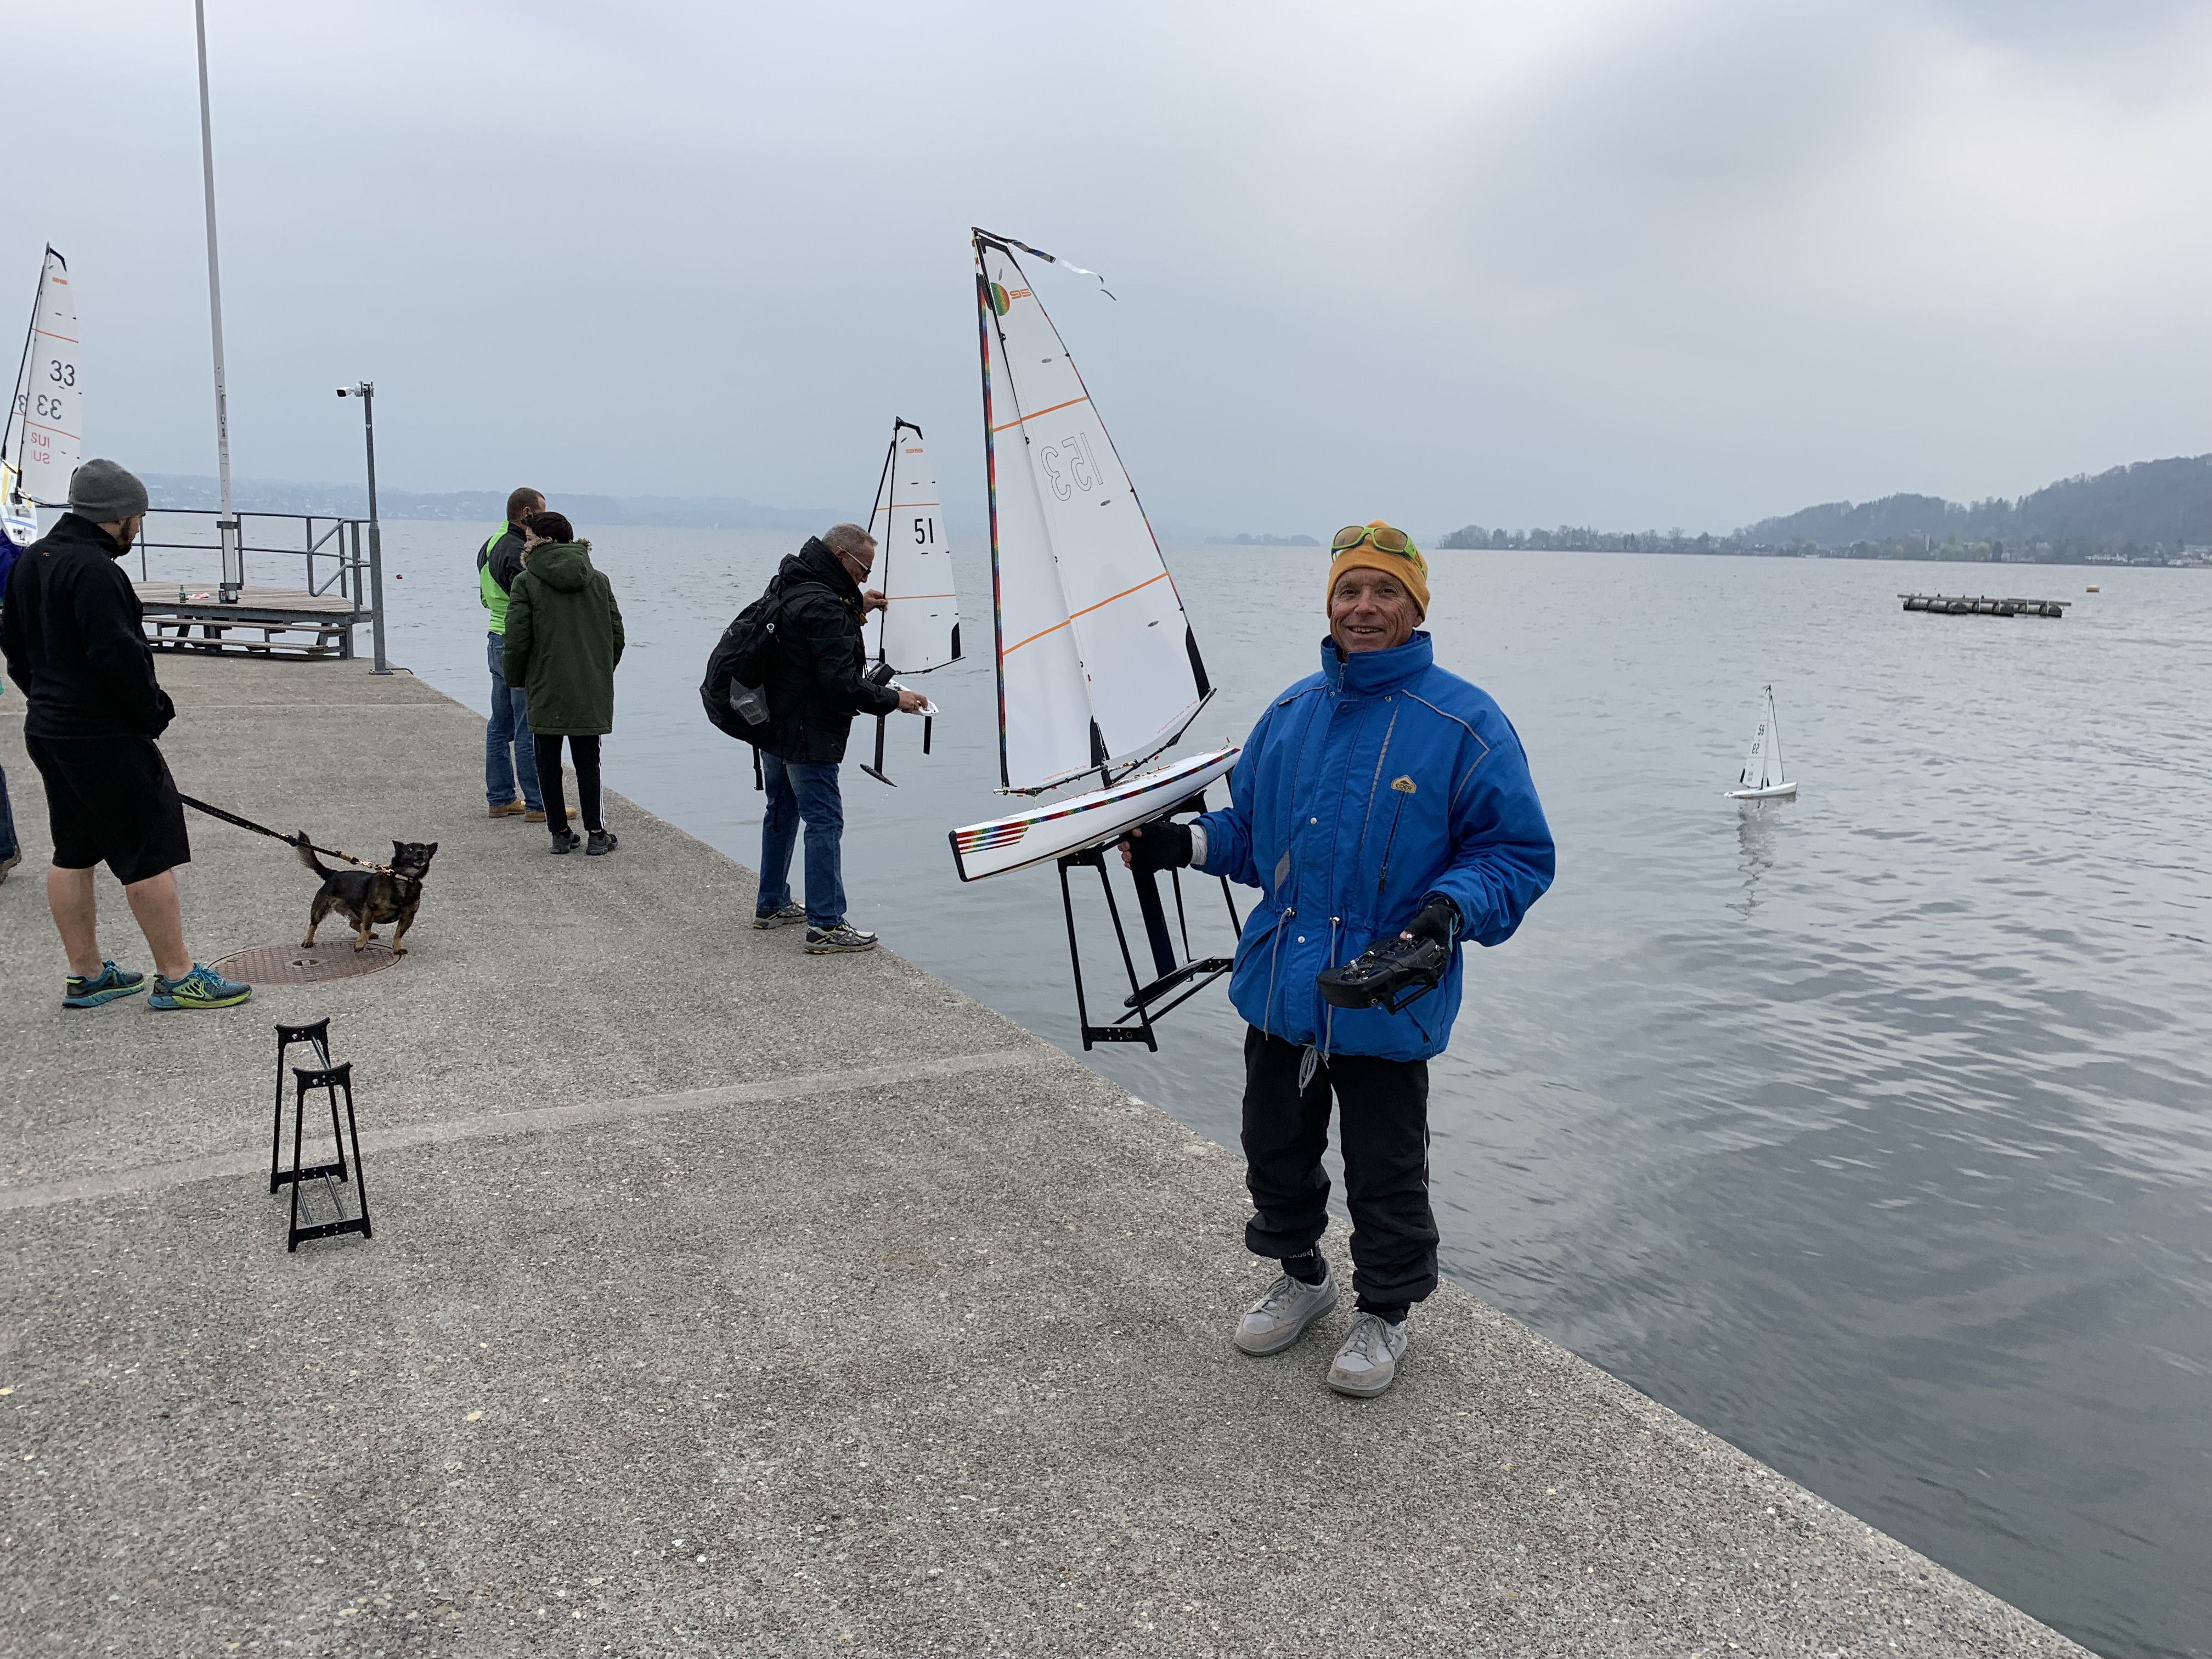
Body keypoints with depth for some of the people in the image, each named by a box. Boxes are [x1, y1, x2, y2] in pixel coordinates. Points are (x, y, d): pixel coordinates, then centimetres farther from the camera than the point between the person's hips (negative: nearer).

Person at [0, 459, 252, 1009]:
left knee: (73, 851, 15)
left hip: (47, 730, 10)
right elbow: (117, 654, -25)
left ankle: (86, 975, 23)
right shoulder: (92, 569, -19)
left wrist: (48, 697, 20)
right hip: (103, 737, -10)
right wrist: (156, 711, -11)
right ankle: (177, 978, 1)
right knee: (151, 852, -4)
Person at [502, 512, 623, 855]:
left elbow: (518, 639, -9)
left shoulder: (525, 582, -6)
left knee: (548, 763, 8)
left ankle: (561, 834, 10)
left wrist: (516, 679, 7)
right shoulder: (599, 580, 5)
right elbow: (617, 635, 7)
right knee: (587, 762, 9)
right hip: (592, 691, 3)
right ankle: (597, 834, 7)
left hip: (546, 689, -3)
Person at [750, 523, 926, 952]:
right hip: (808, 735, -10)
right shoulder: (824, 606, -23)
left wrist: (854, 606, 14)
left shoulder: (792, 586, 7)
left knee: (782, 813, 21)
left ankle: (771, 905, 33)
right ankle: (825, 926, -7)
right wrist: (893, 699, -16)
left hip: (774, 727, 10)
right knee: (825, 821, -7)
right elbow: (841, 682, -27)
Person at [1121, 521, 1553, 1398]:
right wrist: (1185, 843, 1)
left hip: (1387, 1004, -5)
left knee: (1385, 1176, 11)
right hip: (1279, 992, 5)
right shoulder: (1291, 714, 6)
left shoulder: (1465, 725, -10)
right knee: (1276, 1150, 20)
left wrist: (1456, 906, -26)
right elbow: (1251, 827, 18)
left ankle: (1384, 1314, 35)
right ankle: (1300, 1275, 45)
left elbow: (1518, 855, -9)